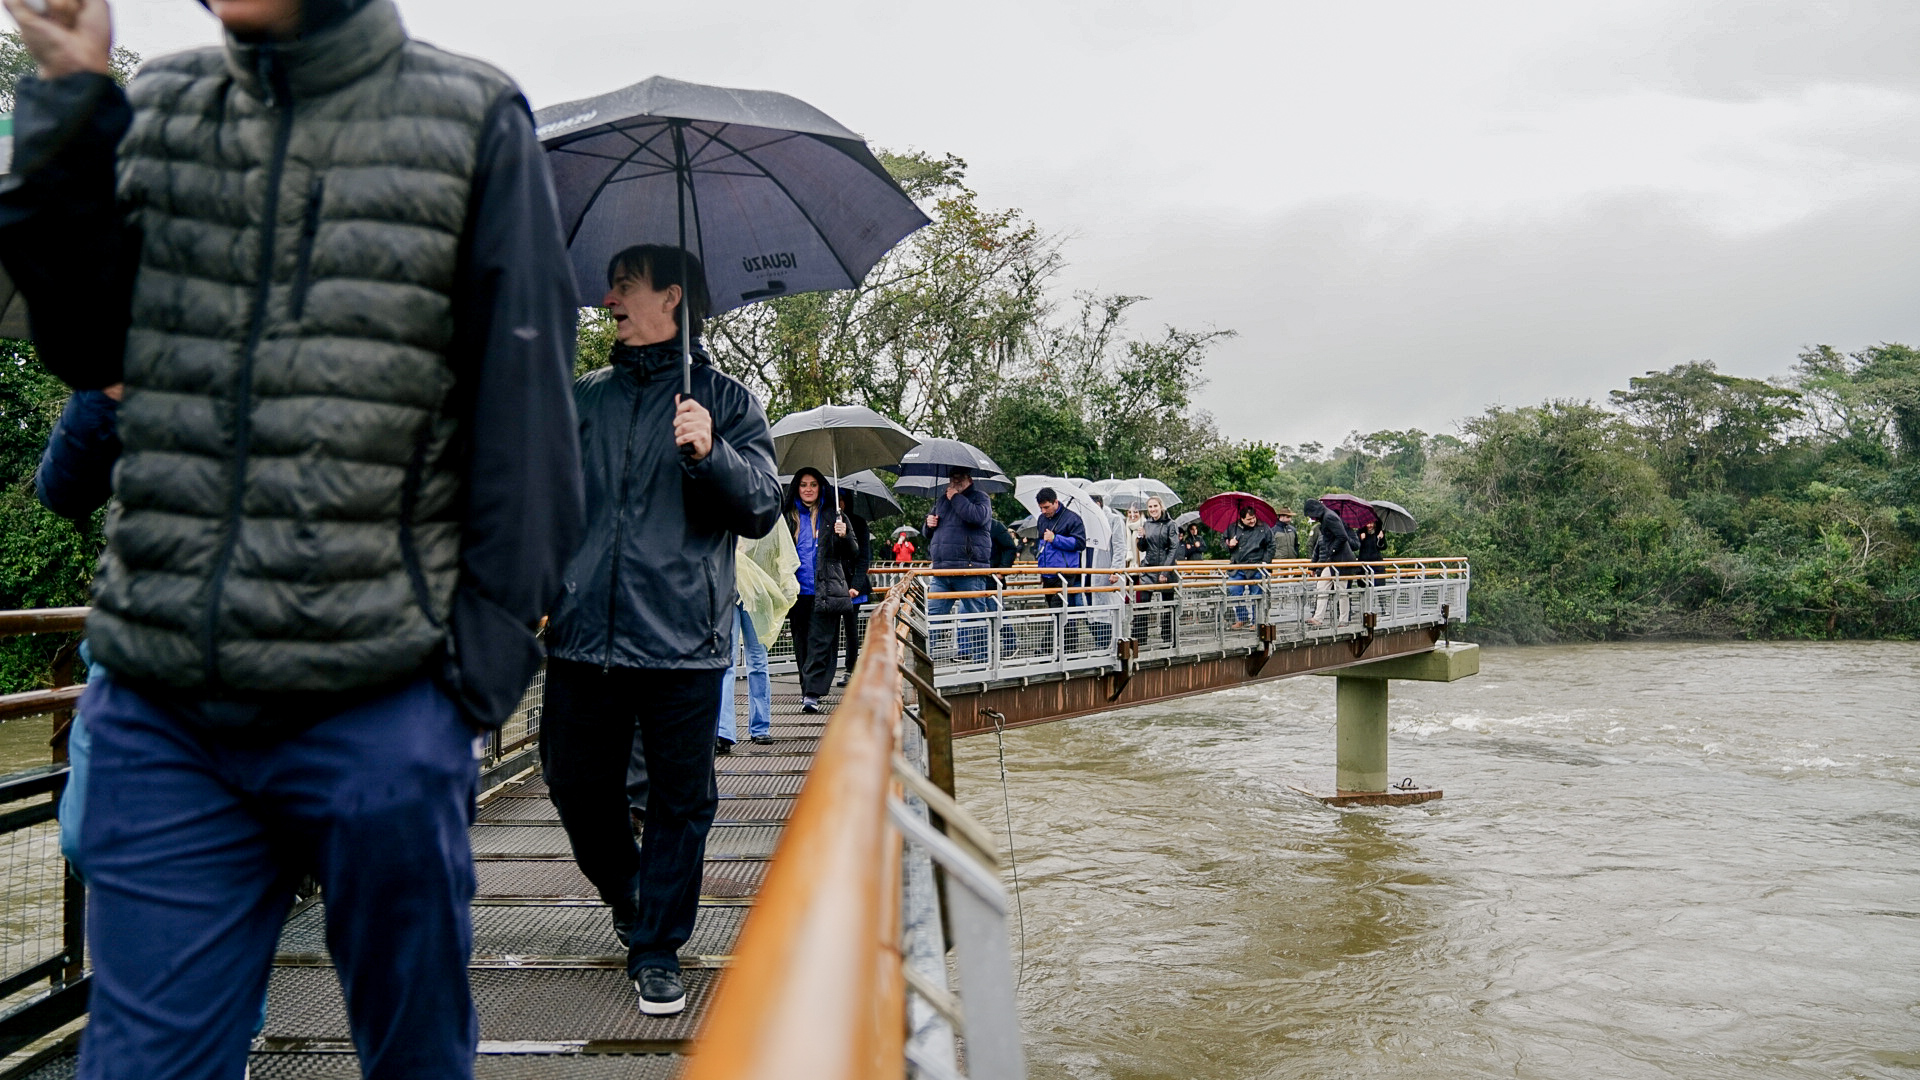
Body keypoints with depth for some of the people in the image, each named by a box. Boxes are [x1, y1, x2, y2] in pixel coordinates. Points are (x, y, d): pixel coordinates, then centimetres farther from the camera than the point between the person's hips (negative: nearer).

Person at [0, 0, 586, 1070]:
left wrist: (487, 655, -8)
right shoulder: (155, 106, 14)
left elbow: (525, 413, -2)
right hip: (159, 708, 4)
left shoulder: (476, 120, 1)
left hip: (377, 710, -3)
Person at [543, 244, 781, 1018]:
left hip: (682, 640, -3)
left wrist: (711, 453, -21)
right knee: (576, 787, 10)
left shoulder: (724, 400, 4)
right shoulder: (580, 396, 15)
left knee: (680, 800, 3)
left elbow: (763, 511, -4)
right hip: (584, 635, 4)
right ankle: (631, 902, 37)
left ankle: (657, 949, 19)